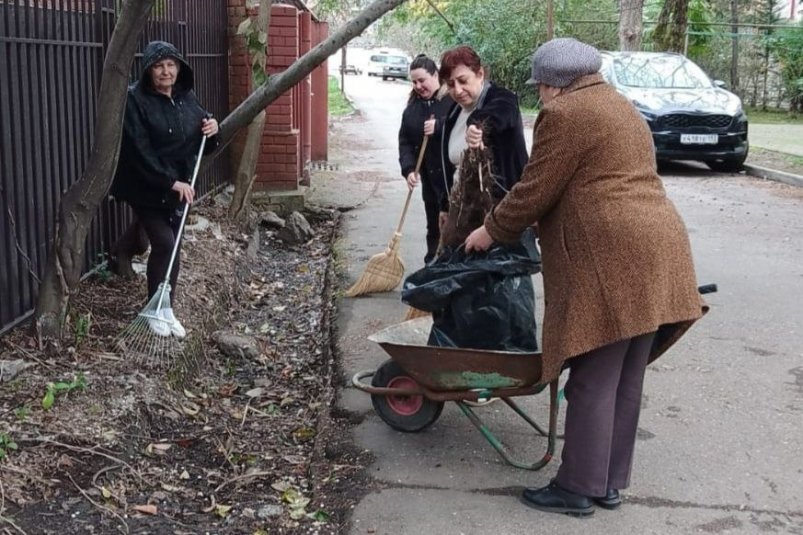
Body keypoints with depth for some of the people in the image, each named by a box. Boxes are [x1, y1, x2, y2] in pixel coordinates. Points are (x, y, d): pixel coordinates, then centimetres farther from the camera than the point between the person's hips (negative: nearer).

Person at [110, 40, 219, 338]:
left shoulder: (187, 98, 5)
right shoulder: (135, 100, -15)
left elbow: (199, 143, 17)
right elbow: (139, 151, -23)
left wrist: (212, 130, -6)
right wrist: (170, 182, -28)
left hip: (180, 185, 6)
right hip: (147, 188, -6)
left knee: (173, 246, 8)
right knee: (164, 244, -9)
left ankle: (166, 308, 17)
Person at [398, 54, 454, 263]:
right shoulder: (412, 108, 12)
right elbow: (405, 142, 9)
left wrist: (439, 126, -23)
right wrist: (408, 169, -6)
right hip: (430, 177, 6)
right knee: (434, 227, 14)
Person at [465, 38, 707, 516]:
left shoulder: (565, 114, -5)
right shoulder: (624, 110, 24)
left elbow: (535, 193, -5)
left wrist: (491, 231, 10)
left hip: (610, 260, -9)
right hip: (655, 253, 9)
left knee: (593, 382, -1)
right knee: (627, 381, 13)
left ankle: (578, 488, 9)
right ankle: (611, 483, 22)